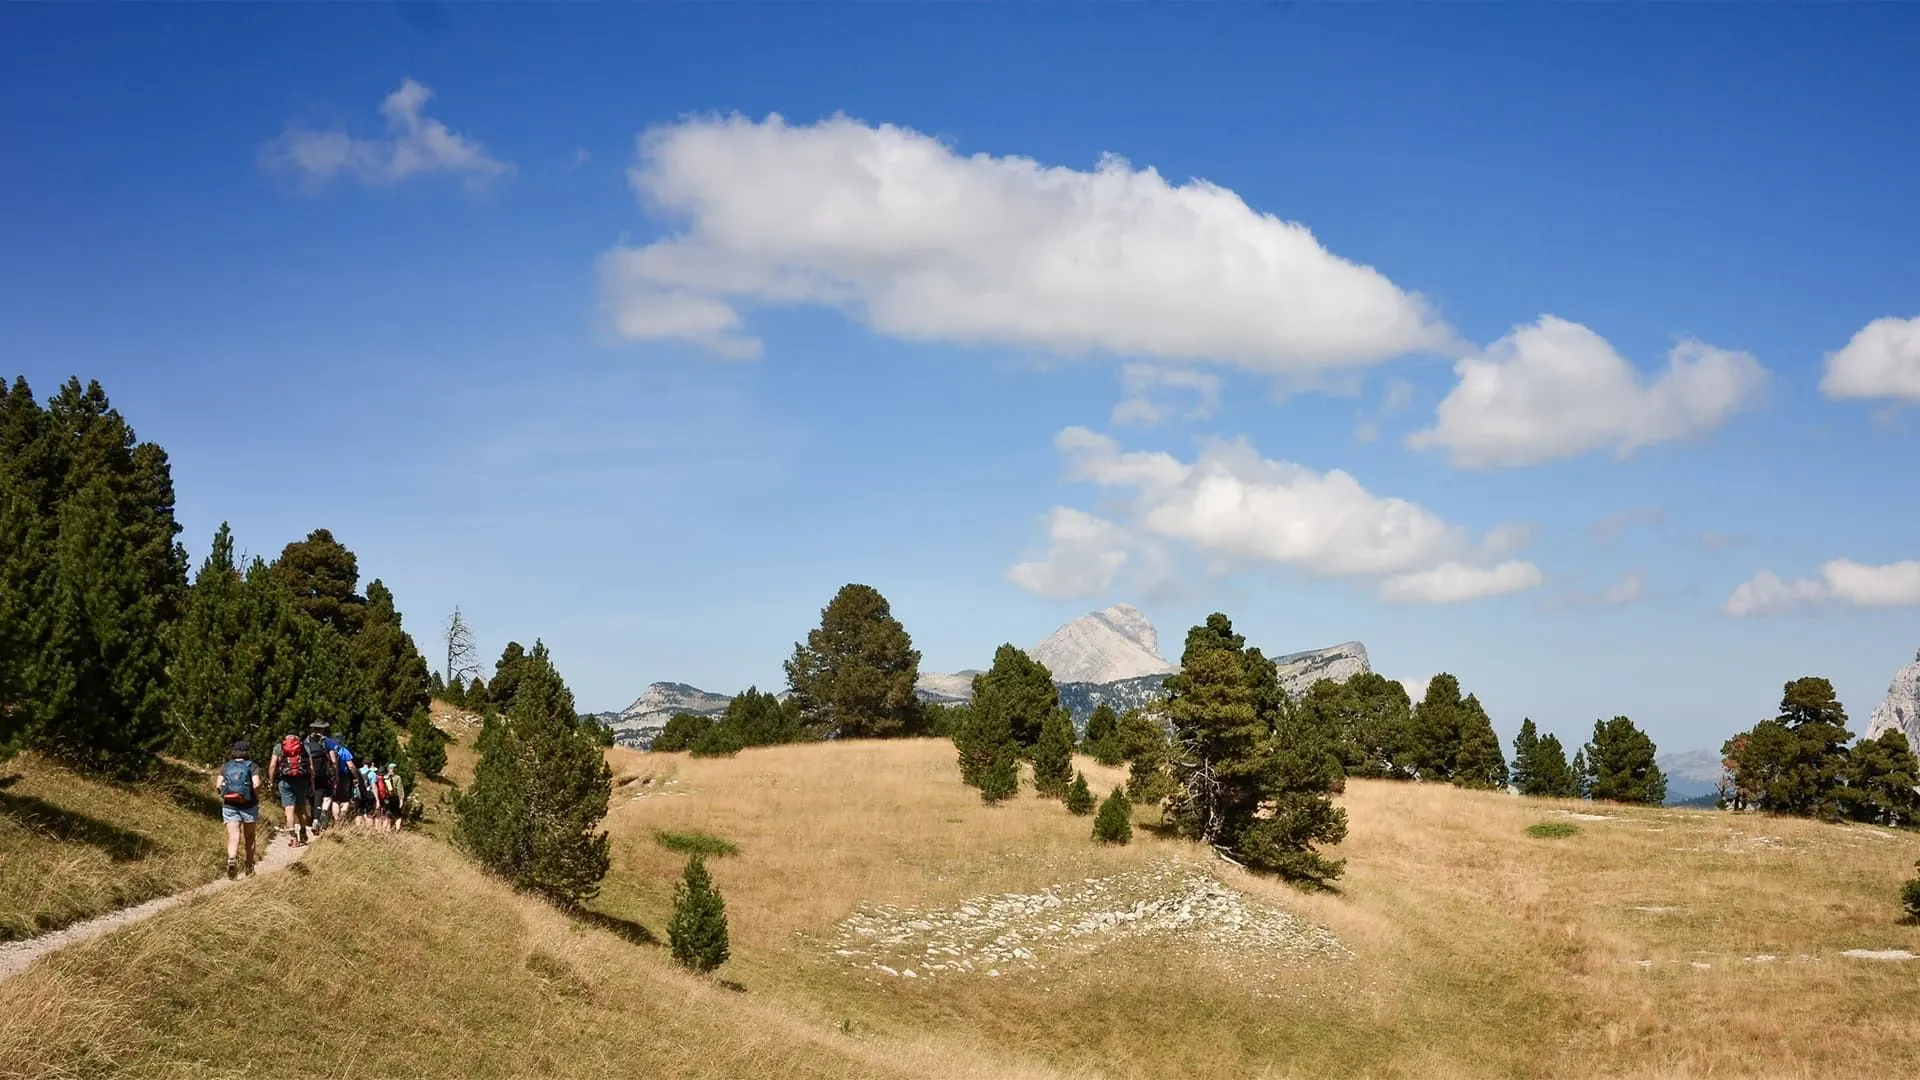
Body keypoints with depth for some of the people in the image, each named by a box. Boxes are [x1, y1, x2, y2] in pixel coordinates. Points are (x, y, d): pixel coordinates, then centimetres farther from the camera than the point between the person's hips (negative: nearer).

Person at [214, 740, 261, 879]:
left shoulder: (225, 767, 6)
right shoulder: (252, 767, -1)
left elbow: (218, 786, -3)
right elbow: (256, 785, -15)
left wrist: (223, 795, 15)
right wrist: (257, 798, 1)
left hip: (229, 805, 1)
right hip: (248, 805, -1)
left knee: (233, 837, -6)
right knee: (249, 837, 15)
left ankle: (232, 860, -33)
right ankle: (249, 867, 23)